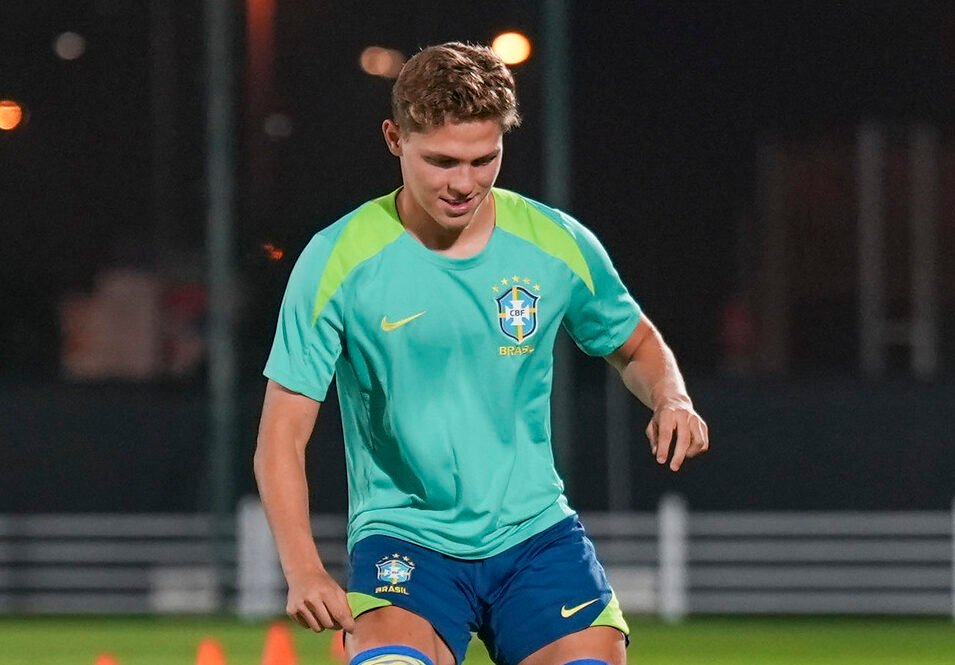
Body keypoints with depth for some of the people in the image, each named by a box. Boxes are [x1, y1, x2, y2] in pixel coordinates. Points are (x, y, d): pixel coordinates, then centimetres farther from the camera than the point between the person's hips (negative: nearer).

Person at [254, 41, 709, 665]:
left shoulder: (560, 245, 0)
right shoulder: (338, 261, -8)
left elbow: (637, 346, 20)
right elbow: (282, 437, -6)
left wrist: (670, 401, -4)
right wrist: (304, 570, -20)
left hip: (536, 535, 3)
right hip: (404, 538, -3)